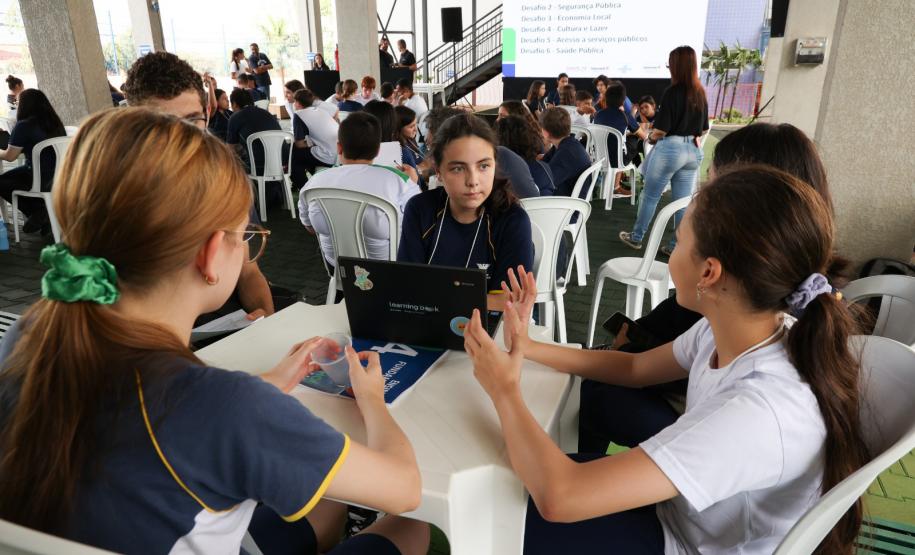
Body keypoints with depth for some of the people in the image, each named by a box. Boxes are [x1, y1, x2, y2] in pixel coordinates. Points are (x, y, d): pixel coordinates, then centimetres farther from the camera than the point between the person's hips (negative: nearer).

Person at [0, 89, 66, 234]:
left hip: (41, 179, -7)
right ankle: (42, 213, 15)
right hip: (60, 175, 8)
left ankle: (37, 211, 9)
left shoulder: (23, 126, -15)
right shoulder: (55, 122, 5)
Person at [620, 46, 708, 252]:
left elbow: (662, 128, -15)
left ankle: (636, 237, 21)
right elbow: (704, 128, 13)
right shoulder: (700, 93, 7)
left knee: (650, 195, 9)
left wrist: (651, 138, 5)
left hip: (670, 149, -6)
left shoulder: (672, 92, -13)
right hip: (693, 151, 6)